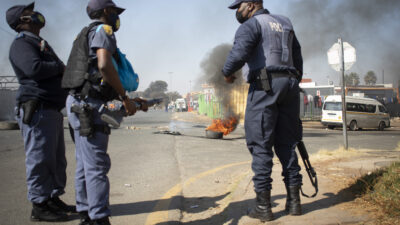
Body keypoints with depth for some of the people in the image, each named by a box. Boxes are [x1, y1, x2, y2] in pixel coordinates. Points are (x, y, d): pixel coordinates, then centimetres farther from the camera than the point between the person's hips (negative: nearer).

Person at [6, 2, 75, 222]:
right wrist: (60, 67, -10)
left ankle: (54, 199, 24)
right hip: (37, 110, -10)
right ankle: (39, 206, 0)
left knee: (56, 158, 14)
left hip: (52, 110, 10)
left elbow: (54, 75, 28)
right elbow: (34, 68, -26)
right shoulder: (21, 44, -7)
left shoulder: (41, 44, 25)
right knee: (40, 158, -7)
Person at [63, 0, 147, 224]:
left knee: (85, 165, 12)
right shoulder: (102, 30, -4)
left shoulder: (88, 35, 26)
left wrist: (133, 100, 20)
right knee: (96, 166, -10)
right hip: (89, 105, -10)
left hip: (81, 104, 10)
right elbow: (104, 66, -24)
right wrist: (126, 98, -15)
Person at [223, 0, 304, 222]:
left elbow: (239, 52, -18)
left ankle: (263, 205, -4)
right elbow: (298, 58, 23)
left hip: (264, 86, -7)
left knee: (261, 145, -4)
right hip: (289, 85, 7)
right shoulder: (285, 24, 23)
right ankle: (294, 201, 11)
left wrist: (227, 73, -2)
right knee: (286, 144, 11)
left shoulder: (251, 25, -1)